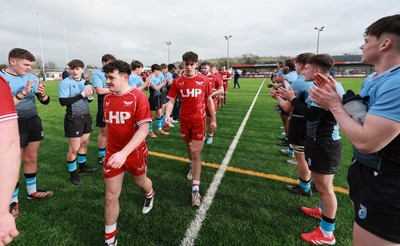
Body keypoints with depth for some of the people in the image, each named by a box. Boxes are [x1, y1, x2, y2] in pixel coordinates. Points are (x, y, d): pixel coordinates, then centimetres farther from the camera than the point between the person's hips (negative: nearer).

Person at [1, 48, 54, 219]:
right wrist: (23, 93, -24)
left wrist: (41, 93, -15)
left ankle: (32, 192, 29)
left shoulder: (32, 77, 3)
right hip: (15, 125, -4)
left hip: (34, 122, 5)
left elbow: (45, 102, 5)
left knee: (31, 158, 14)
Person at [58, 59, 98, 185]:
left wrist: (91, 93, -9)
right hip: (73, 118, -6)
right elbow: (63, 102, -20)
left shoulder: (85, 82, 8)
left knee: (85, 143, 18)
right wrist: (82, 94, -22)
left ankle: (82, 165, 37)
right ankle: (73, 173, 18)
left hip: (86, 116, 6)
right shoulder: (65, 83, -12)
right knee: (74, 148, 0)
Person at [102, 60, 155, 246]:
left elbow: (144, 129, -25)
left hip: (135, 153, -3)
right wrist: (111, 149, 17)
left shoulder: (138, 97, -18)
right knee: (111, 196, 5)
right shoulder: (107, 98, -1)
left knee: (140, 181, 24)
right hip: (113, 154, 3)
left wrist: (124, 152, -34)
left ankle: (149, 195, 62)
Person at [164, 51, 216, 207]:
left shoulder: (203, 80, -2)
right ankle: (193, 167, 52)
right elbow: (171, 101, -3)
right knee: (189, 147, 21)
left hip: (199, 120, -2)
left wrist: (213, 119, 4)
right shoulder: (177, 82, 0)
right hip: (184, 120, 2)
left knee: (196, 153, -5)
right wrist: (167, 115, -21)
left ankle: (195, 189, 0)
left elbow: (209, 100, 5)